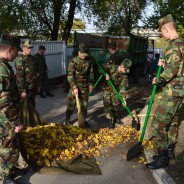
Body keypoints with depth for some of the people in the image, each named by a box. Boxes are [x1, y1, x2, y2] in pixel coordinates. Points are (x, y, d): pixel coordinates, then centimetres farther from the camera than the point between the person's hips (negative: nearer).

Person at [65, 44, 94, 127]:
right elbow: (70, 75, -14)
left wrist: (90, 83, 8)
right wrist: (74, 87, -19)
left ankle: (83, 120, 24)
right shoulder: (74, 61, -14)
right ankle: (67, 119, 22)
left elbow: (91, 72, 11)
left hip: (85, 86, 4)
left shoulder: (89, 60, -2)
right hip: (75, 86, -3)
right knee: (71, 103, 4)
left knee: (84, 104, 10)